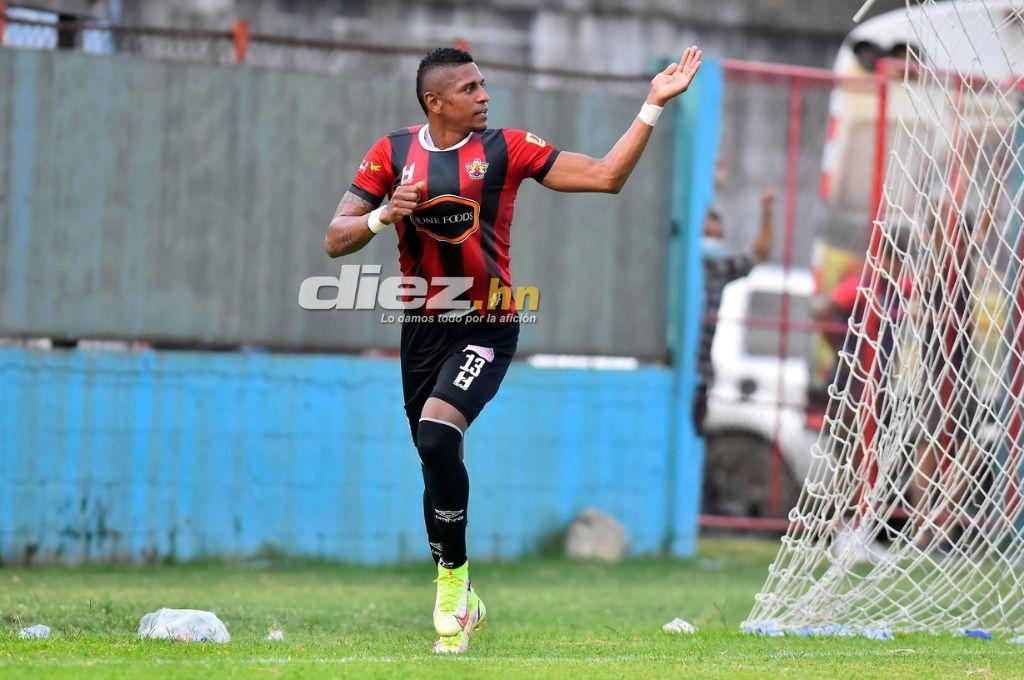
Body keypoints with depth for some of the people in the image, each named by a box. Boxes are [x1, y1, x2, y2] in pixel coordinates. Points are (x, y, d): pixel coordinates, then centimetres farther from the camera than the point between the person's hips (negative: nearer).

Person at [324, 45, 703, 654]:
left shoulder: (507, 149, -4)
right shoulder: (393, 154, 1)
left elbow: (606, 176, -6)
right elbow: (334, 241, 1)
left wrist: (654, 106, -11)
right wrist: (382, 217, -19)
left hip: (487, 329, -3)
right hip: (424, 329, 3)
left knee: (437, 435, -26)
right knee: (438, 466, 9)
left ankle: (453, 579, -13)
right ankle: (459, 605, 27)